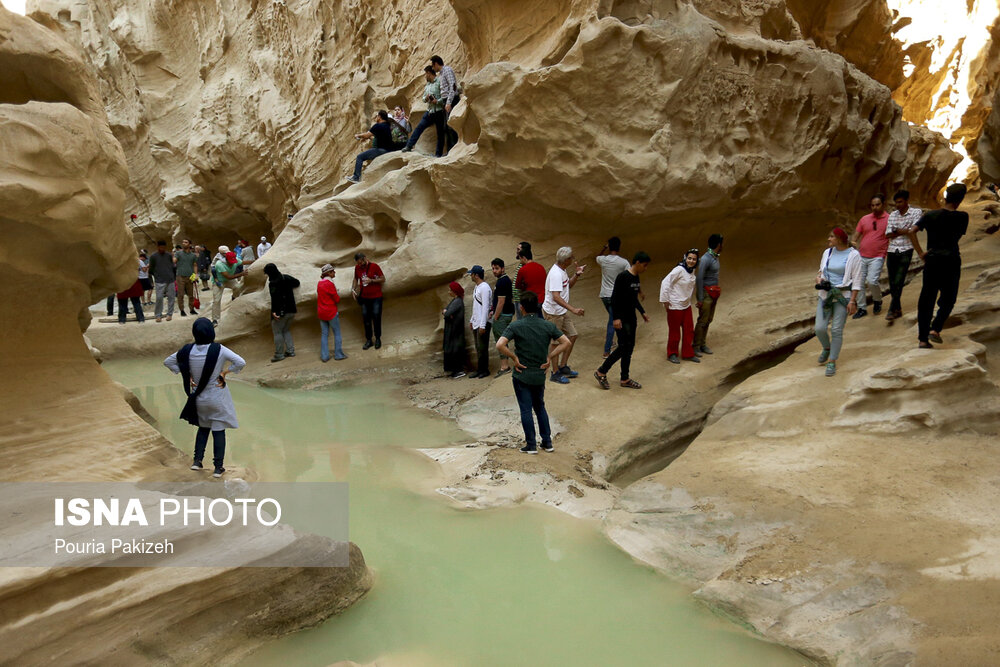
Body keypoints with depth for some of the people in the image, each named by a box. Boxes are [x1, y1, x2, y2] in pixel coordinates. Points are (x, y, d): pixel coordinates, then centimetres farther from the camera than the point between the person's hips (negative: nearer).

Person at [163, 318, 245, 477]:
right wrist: (225, 372, -12)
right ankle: (218, 467, 11)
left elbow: (167, 361, 3)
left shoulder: (188, 350, -9)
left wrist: (186, 375, 3)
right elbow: (240, 362, -25)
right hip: (217, 397, -3)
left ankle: (197, 461, 20)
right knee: (218, 431, 7)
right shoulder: (219, 350, -19)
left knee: (203, 428, 24)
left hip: (199, 397, 4)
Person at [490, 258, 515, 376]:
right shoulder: (506, 279, 14)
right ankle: (505, 365, 19)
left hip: (502, 315, -10)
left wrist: (495, 317, -17)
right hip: (507, 313, 10)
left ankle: (504, 366, -3)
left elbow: (501, 301, -21)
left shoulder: (501, 282, -18)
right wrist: (493, 311, 19)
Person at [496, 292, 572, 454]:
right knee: (540, 407, 20)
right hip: (540, 375, 4)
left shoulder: (515, 326, -13)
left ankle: (531, 445, 11)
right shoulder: (548, 325, -2)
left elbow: (500, 345, -24)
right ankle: (547, 442, 22)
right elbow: (566, 342, -4)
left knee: (526, 410, 5)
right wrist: (550, 357, -1)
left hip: (521, 375, -4)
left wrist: (514, 358, -12)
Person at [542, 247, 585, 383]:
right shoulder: (555, 274, -26)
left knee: (572, 335, 13)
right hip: (553, 313, -10)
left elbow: (568, 285, 24)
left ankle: (563, 367, 25)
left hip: (562, 311, 10)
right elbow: (556, 297, -34)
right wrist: (573, 310, -38)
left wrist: (577, 274, 7)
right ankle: (555, 373, 13)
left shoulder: (562, 270, 6)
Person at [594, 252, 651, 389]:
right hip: (622, 319, -9)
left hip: (631, 318, 9)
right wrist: (616, 318, -23)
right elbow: (614, 298, -19)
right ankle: (601, 372, 5)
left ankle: (625, 379, 20)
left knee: (629, 347, 11)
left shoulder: (636, 277, 10)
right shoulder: (623, 276, -17)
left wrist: (642, 312, 22)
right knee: (623, 347, -9)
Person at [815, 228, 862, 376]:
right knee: (820, 328, -3)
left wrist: (852, 301, -14)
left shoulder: (853, 255, -7)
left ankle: (832, 362, 5)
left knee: (836, 330, -6)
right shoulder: (827, 252, 8)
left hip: (843, 297, -4)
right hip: (825, 295, 4)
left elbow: (857, 280, -8)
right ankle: (826, 348, 29)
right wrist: (818, 278, -1)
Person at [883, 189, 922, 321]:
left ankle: (892, 310, -9)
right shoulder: (892, 215, 12)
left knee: (898, 282, -11)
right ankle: (898, 309, 18)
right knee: (892, 283, 6)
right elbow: (888, 234, 3)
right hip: (892, 251, 5)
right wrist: (904, 232, -6)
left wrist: (897, 231, -4)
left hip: (906, 250, -4)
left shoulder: (916, 212, 1)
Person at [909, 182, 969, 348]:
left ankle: (923, 338, 4)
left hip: (932, 260, 2)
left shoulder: (931, 215, 1)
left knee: (926, 299, 5)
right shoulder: (962, 217, -3)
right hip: (951, 261, -2)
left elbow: (912, 232, -8)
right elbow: (960, 234, 13)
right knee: (948, 298, 11)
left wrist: (920, 252, -6)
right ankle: (935, 329, -8)